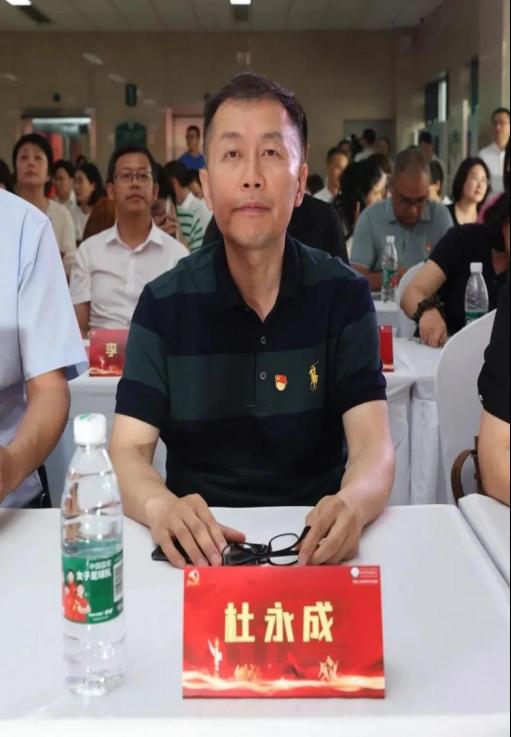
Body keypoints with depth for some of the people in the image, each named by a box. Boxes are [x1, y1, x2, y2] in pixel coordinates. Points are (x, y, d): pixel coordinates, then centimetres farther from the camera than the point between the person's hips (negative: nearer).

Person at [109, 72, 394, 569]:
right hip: (201, 545, 0)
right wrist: (160, 506, -30)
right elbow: (128, 451, -6)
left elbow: (374, 446, -9)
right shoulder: (163, 304, 0)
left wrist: (351, 503, -33)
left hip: (314, 545, 0)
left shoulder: (344, 295, 0)